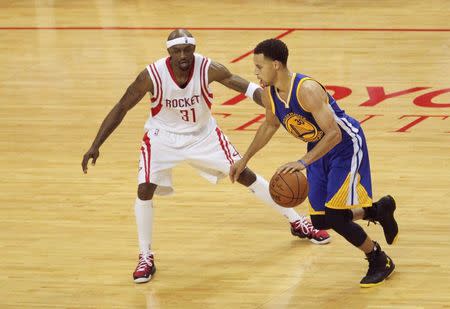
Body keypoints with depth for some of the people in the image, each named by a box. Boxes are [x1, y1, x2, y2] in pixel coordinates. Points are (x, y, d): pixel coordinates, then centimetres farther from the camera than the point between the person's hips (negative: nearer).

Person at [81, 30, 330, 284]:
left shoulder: (208, 69, -26)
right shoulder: (152, 76, -28)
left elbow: (247, 87, -27)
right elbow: (122, 108, -18)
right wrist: (96, 146, -20)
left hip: (204, 134, 1)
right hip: (164, 137, -1)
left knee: (245, 175, 4)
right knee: (145, 190, -18)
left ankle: (298, 223, 20)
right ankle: (146, 258, 0)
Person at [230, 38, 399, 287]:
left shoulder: (307, 90, -33)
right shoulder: (269, 93, -9)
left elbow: (334, 134, -36)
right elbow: (270, 125, 14)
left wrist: (303, 162, -43)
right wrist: (245, 160, 16)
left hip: (346, 146, -8)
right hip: (319, 148, 8)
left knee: (334, 217, -15)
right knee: (320, 221, 8)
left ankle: (380, 262, 9)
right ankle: (379, 210, 32)